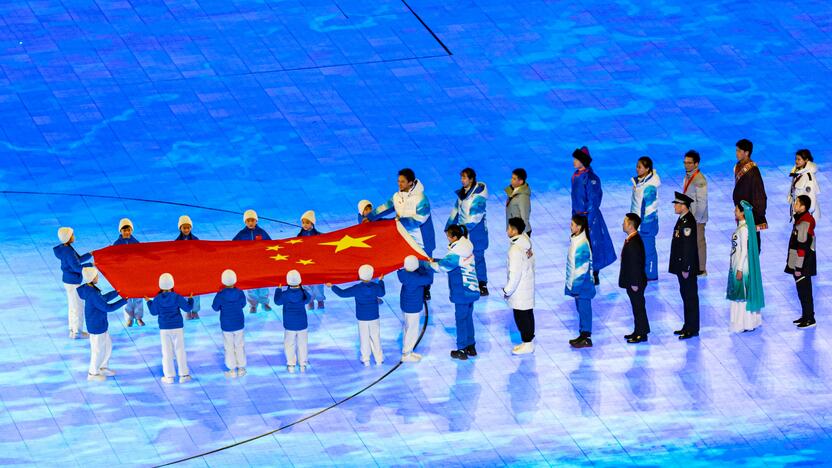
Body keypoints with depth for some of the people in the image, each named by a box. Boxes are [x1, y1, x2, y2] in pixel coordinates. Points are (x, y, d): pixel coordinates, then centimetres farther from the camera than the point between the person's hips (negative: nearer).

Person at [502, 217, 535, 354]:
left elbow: (515, 273, -25)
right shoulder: (526, 243, 2)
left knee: (521, 317, 2)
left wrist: (507, 290, -14)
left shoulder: (515, 249, -26)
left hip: (519, 291, -9)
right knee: (528, 314, 17)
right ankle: (529, 341, 27)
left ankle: (527, 344, 11)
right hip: (528, 287, 9)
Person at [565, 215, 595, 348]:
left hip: (582, 283, -9)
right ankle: (583, 336, 27)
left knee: (584, 309, 1)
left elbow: (582, 268, -22)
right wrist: (571, 284, 17)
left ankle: (586, 338, 9)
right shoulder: (575, 239, 5)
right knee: (581, 309, 17)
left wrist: (576, 286, -20)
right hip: (576, 282, 9)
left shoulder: (583, 244, -23)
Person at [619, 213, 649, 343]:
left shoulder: (634, 243, -24)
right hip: (632, 281, 10)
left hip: (635, 282, -10)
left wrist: (635, 283, -20)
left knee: (639, 307, 0)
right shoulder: (632, 240, 8)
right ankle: (638, 332, 26)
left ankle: (642, 334, 8)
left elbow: (636, 264, -23)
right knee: (637, 307, 17)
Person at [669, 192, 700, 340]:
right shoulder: (682, 220, 11)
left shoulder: (688, 222, -21)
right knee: (686, 295, 16)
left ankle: (692, 329, 4)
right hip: (682, 265, 10)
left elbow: (689, 247, -23)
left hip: (687, 266, -10)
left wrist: (686, 269, -21)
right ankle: (688, 326, 25)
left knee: (690, 296, -2)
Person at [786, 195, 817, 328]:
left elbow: (803, 247, -23)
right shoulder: (801, 219, 10)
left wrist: (799, 267, -21)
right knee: (802, 290, 18)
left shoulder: (805, 222, -22)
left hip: (803, 264, -10)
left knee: (804, 291, -3)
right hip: (798, 263, 10)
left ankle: (810, 319, 4)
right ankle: (806, 316, 28)